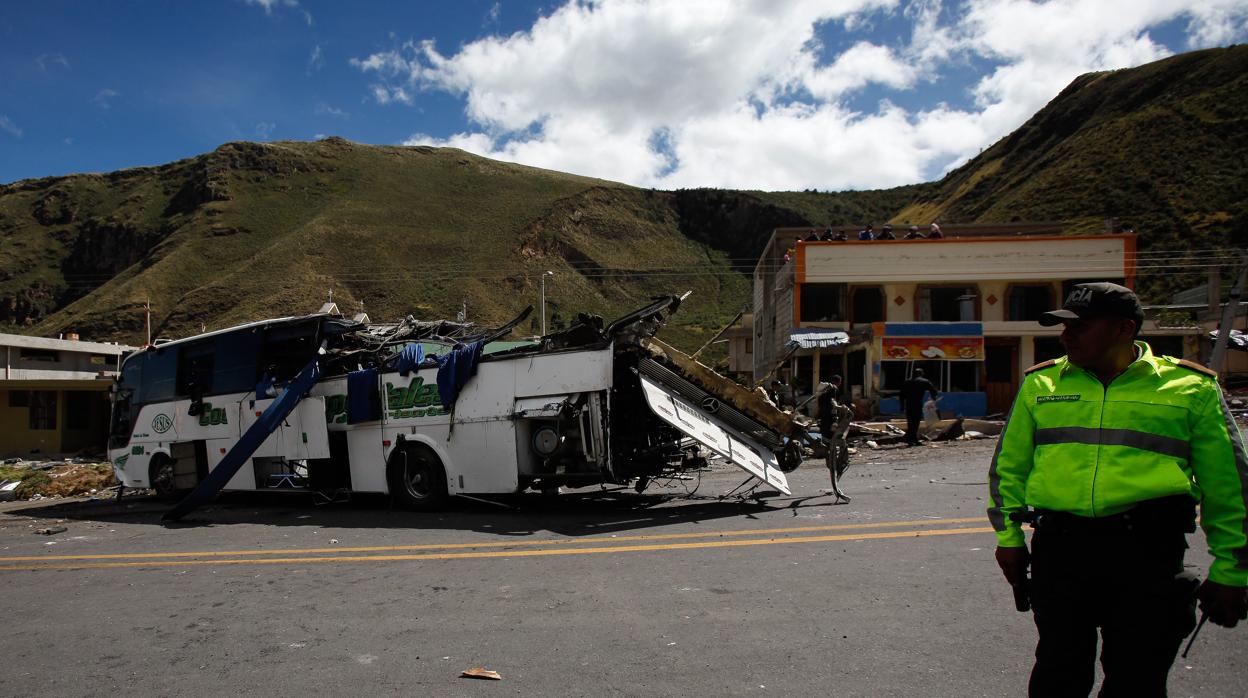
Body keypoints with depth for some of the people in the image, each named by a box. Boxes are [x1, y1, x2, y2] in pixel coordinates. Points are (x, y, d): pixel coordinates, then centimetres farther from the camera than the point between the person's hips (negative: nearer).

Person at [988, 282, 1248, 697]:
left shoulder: (1190, 388, 5)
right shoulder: (1040, 383, 11)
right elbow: (1009, 463, 15)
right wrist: (1008, 534, 8)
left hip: (1148, 552, -1)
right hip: (1059, 546, 2)